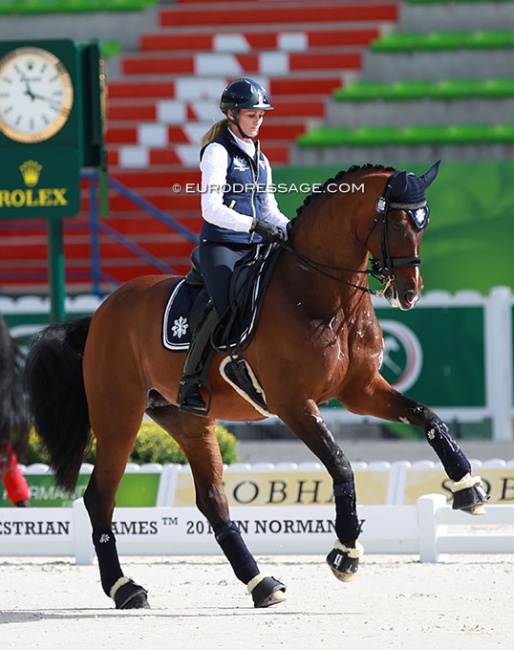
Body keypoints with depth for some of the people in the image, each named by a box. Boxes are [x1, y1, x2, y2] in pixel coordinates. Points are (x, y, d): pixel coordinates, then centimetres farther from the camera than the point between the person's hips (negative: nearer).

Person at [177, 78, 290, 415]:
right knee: (225, 305, -29)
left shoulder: (260, 158, 20)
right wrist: (254, 224, -25)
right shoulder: (218, 152, -4)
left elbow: (269, 210, 21)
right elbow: (211, 209, -15)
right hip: (221, 245, -7)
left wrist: (291, 229, 0)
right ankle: (189, 381, -21)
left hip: (254, 247, 7)